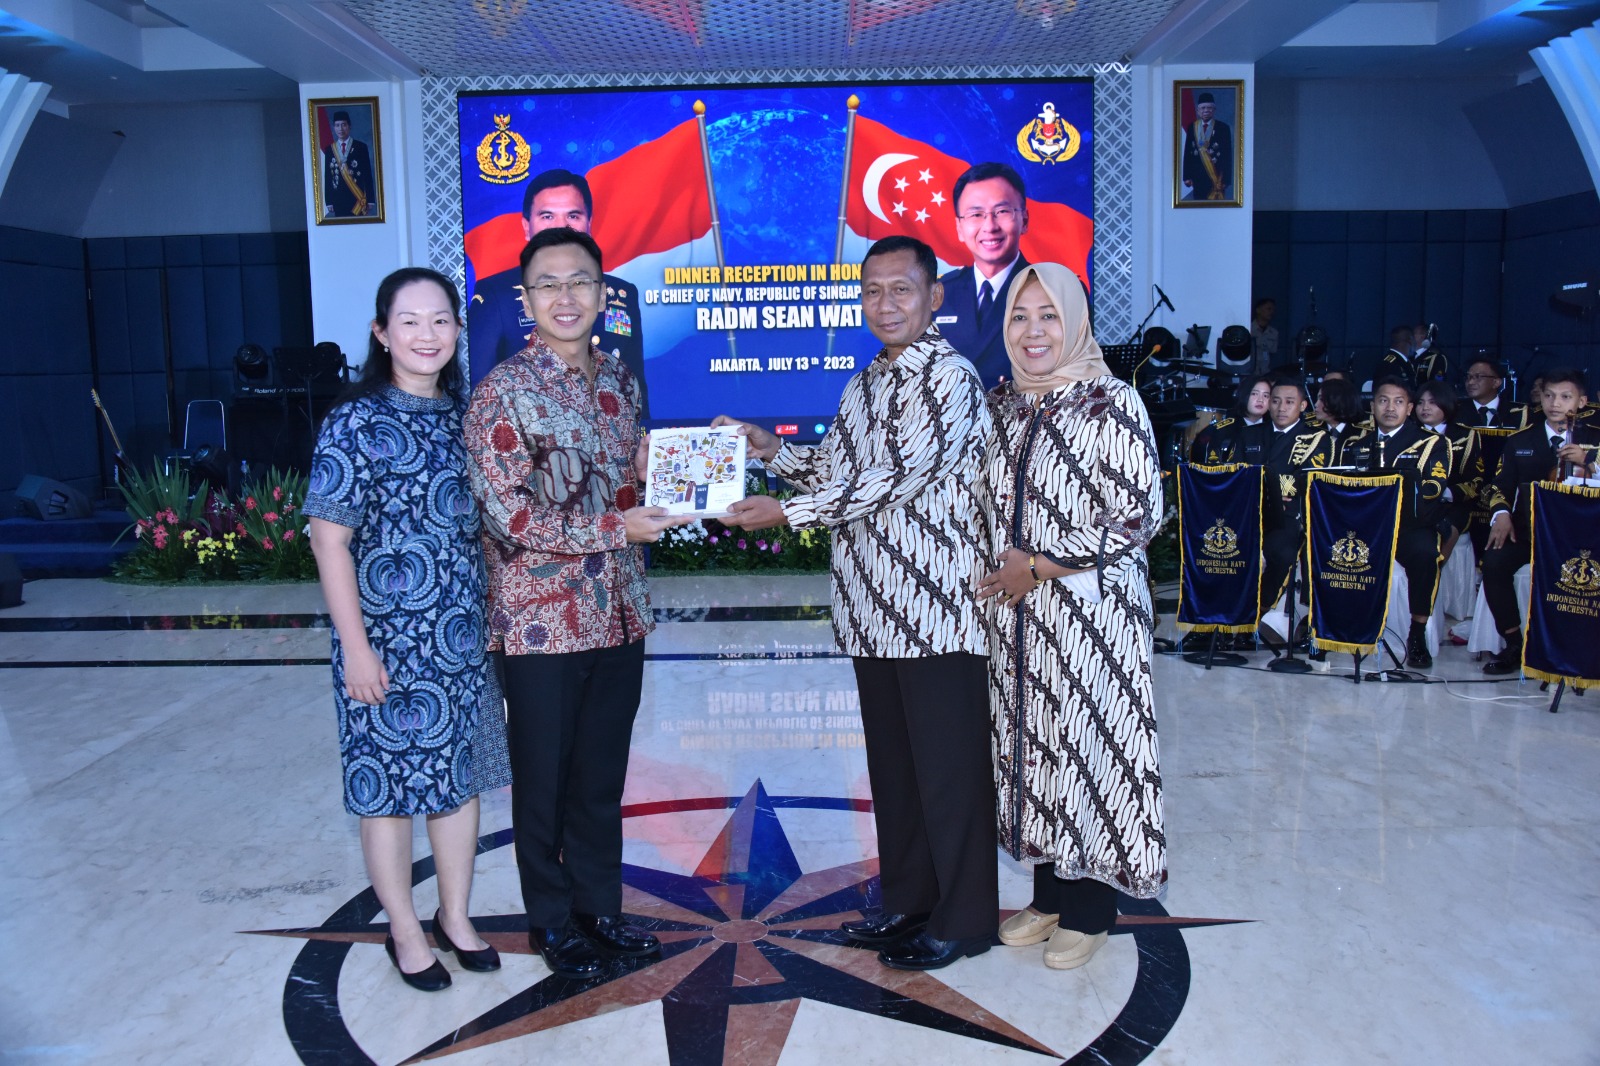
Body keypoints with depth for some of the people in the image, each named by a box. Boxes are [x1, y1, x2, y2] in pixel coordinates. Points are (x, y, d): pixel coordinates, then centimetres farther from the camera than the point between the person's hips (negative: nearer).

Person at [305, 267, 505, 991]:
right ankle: (406, 933, 27)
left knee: (460, 775, 15)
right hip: (388, 639, -5)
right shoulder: (355, 425, -10)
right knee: (390, 785, 8)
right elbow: (329, 540, -11)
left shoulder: (463, 416, 6)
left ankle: (456, 916, 33)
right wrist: (356, 648, -13)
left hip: (463, 636, 5)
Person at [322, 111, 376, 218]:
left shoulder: (360, 147, 4)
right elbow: (327, 176, 9)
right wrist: (328, 201, 3)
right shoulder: (329, 149, 10)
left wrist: (370, 199, -2)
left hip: (357, 198, -2)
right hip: (338, 200, 2)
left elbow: (368, 174, 3)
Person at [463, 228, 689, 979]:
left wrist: (654, 468, -1)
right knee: (544, 780, 10)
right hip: (542, 621, -5)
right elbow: (509, 514, -17)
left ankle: (600, 908, 33)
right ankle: (552, 921, 28)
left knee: (603, 775, 16)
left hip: (619, 614, 6)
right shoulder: (503, 393, -11)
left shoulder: (620, 381, 9)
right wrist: (615, 528, -22)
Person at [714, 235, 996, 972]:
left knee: (950, 766, 1)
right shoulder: (864, 385, 16)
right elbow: (833, 470, 23)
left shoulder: (948, 378, -10)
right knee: (891, 762, 16)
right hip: (874, 606, 8)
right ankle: (908, 900, 30)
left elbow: (897, 477, -19)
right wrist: (772, 450, 6)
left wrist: (787, 513, -18)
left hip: (937, 607, -8)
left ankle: (964, 919, 15)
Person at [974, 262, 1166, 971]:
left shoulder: (1112, 404, -10)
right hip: (1016, 616, 6)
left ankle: (1089, 912, 21)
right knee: (1031, 743, 12)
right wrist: (1004, 573, 3)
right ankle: (1050, 895, 29)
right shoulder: (1002, 404, 8)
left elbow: (1139, 517, -15)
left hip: (1091, 613, -6)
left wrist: (1038, 567, -14)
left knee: (1087, 745, 3)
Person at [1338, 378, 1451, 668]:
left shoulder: (1431, 444, 6)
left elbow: (1431, 492, -9)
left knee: (1425, 552, -36)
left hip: (1410, 527, -3)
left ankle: (1418, 634, -20)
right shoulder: (1355, 445, 16)